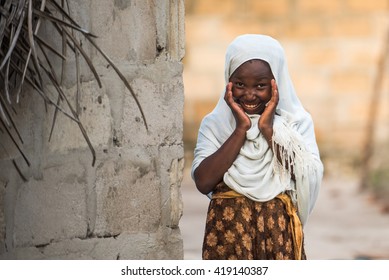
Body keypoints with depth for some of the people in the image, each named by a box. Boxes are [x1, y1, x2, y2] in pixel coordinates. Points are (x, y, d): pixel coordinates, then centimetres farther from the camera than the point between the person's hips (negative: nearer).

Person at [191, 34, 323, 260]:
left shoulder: (297, 122, 4)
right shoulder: (215, 124, 5)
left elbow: (308, 179, -11)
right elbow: (203, 182, -11)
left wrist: (269, 129, -10)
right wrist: (241, 129, -11)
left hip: (279, 235, 0)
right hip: (228, 235, 0)